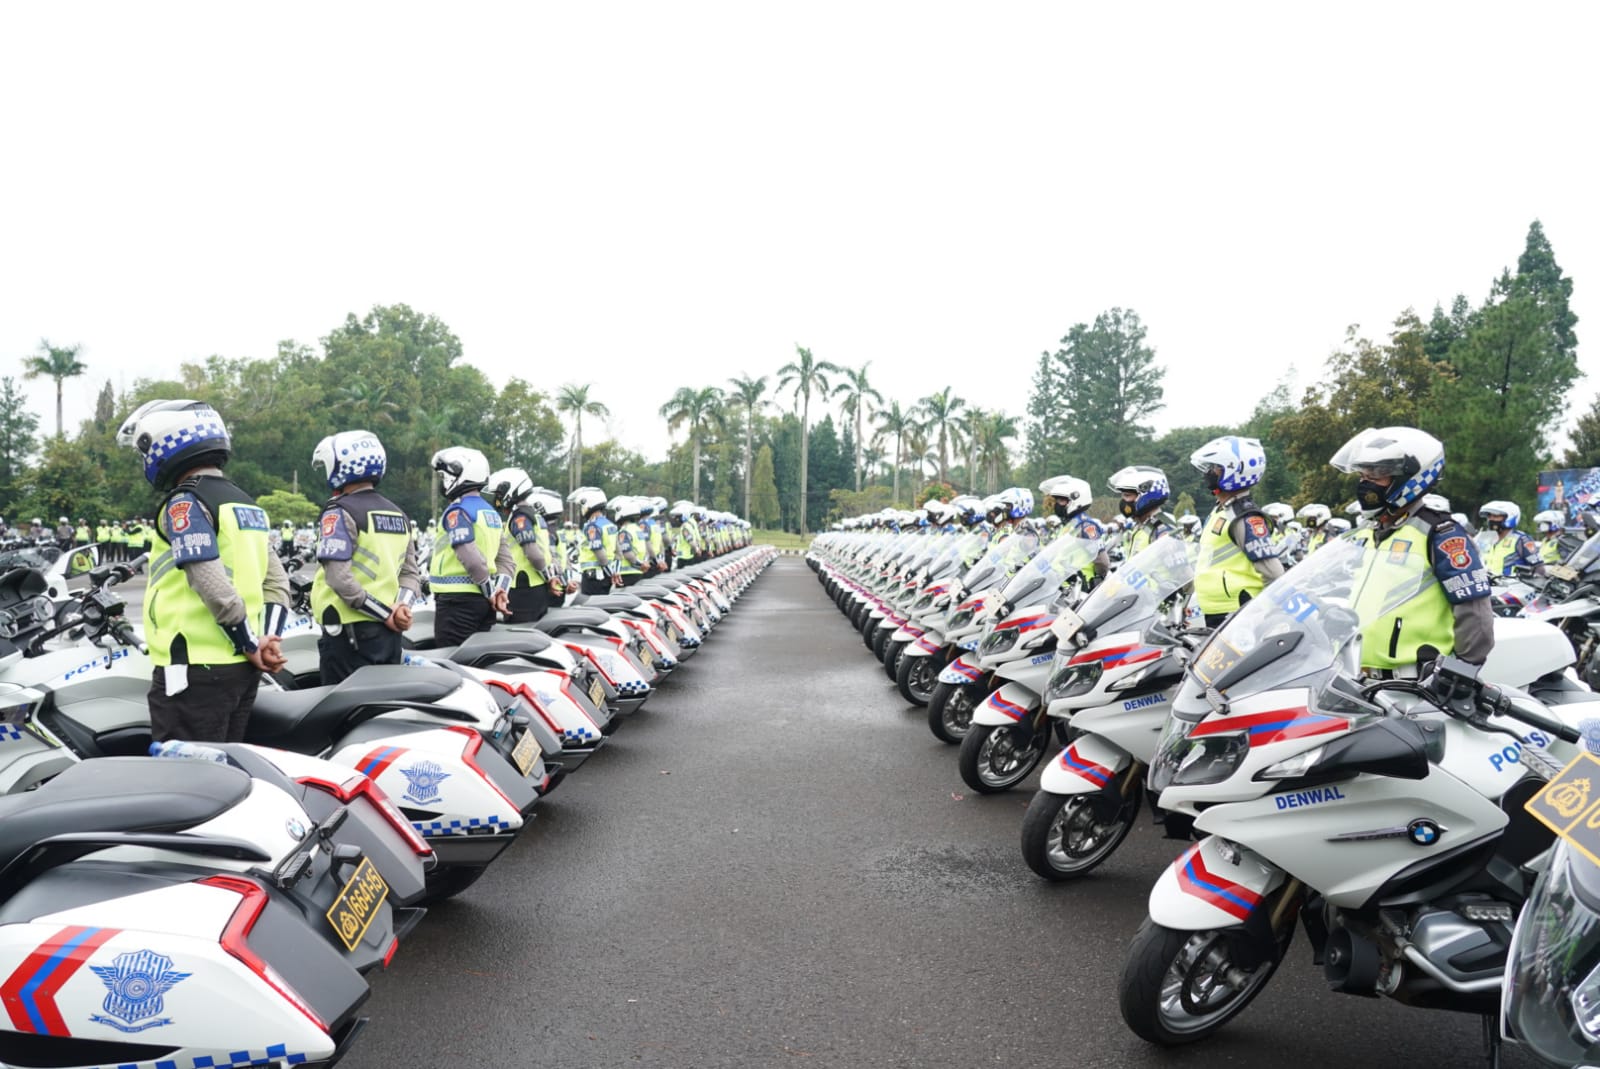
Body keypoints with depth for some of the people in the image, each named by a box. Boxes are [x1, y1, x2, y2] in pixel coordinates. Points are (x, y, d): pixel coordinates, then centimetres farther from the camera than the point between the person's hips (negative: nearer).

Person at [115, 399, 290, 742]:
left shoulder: (184, 504, -11)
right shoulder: (245, 503, 15)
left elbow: (213, 586, -22)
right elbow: (277, 582, 13)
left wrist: (252, 646, -13)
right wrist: (268, 640, 2)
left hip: (195, 670, -9)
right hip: (242, 670, 9)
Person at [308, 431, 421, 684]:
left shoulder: (340, 513, -9)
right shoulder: (398, 514, 14)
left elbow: (338, 577, -18)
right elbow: (411, 573, 10)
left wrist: (385, 614, -15)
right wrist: (401, 605, -5)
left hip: (350, 632, -7)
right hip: (390, 634, 7)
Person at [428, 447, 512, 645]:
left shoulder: (457, 511, -11)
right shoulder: (490, 511, 16)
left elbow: (470, 556, -22)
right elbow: (505, 558, 12)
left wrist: (491, 591, -14)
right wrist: (501, 590, 2)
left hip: (458, 600, -9)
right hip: (483, 601, 9)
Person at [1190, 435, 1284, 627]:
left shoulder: (1246, 518, -15)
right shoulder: (1219, 512, 15)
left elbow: (1273, 573, -19)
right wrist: (1194, 597, 23)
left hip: (1236, 618, -10)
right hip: (1214, 615, 10)